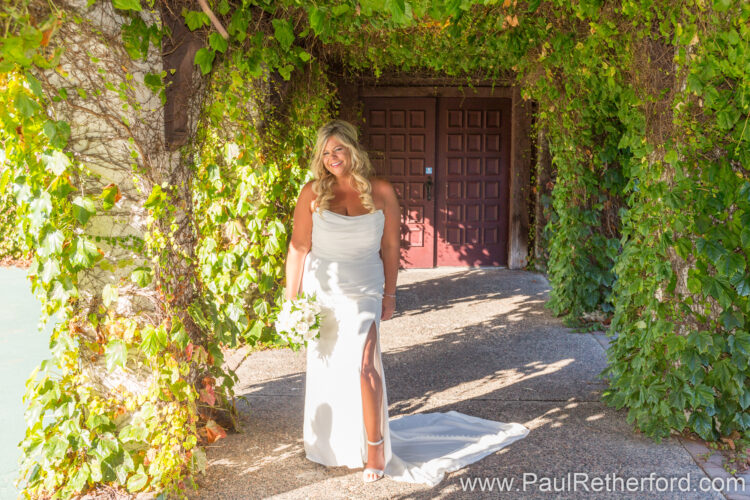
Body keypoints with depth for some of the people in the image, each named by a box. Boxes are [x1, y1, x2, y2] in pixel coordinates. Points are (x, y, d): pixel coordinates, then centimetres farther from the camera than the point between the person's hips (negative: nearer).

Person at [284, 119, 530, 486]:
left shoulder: (381, 192, -4)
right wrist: (291, 300, -2)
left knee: (363, 366, -14)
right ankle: (327, 444, 32)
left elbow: (390, 246, 4)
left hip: (361, 294, -1)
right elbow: (298, 248, -2)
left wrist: (389, 295, 7)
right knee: (323, 369, 11)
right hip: (319, 292, 2)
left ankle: (375, 451, 4)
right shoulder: (313, 193, -4)